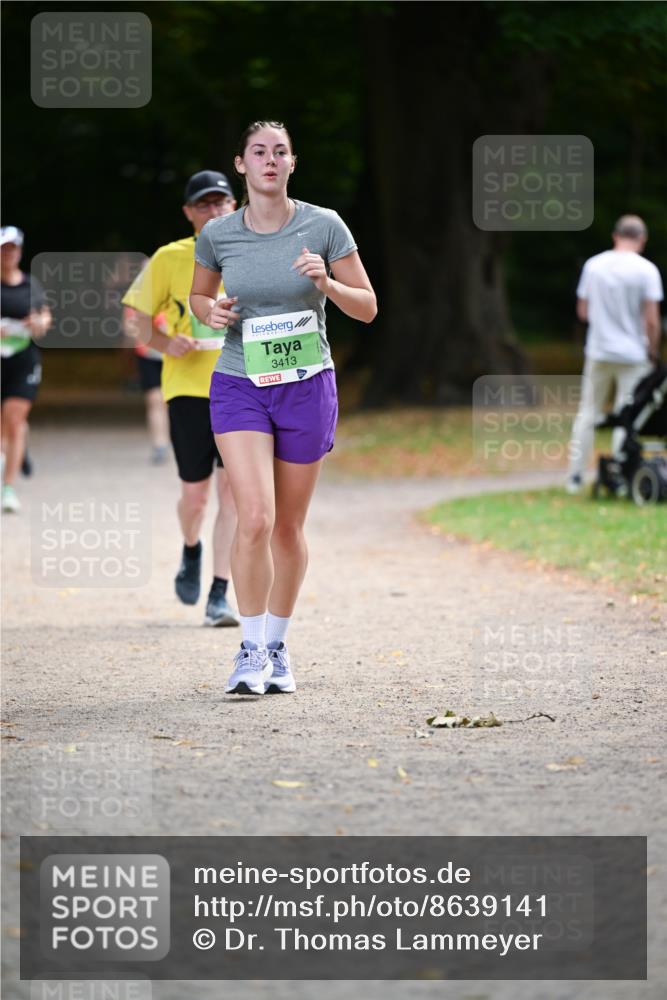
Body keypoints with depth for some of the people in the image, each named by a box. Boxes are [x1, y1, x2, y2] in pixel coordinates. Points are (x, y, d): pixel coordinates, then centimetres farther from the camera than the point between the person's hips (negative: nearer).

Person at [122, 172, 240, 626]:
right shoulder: (169, 260, 1)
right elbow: (144, 328, 6)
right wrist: (167, 343, -14)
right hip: (187, 388, -1)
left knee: (233, 488, -10)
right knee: (195, 494, 1)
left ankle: (219, 596, -5)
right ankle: (191, 551, 36)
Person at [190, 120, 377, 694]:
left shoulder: (324, 227, -5)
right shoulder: (217, 235, -2)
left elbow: (367, 308, -1)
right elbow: (198, 296, 16)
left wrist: (326, 283, -20)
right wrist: (212, 312, -7)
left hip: (307, 387, 0)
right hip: (239, 388, 0)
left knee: (288, 528, 8)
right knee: (255, 519, -16)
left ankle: (278, 648, 26)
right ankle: (252, 651, -5)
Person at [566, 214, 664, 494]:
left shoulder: (593, 265, 1)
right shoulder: (645, 270, -10)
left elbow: (583, 311, 7)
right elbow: (652, 319, -13)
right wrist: (653, 351, 1)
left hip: (598, 352, 3)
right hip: (632, 355, -3)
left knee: (588, 412, 13)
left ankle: (575, 475, 13)